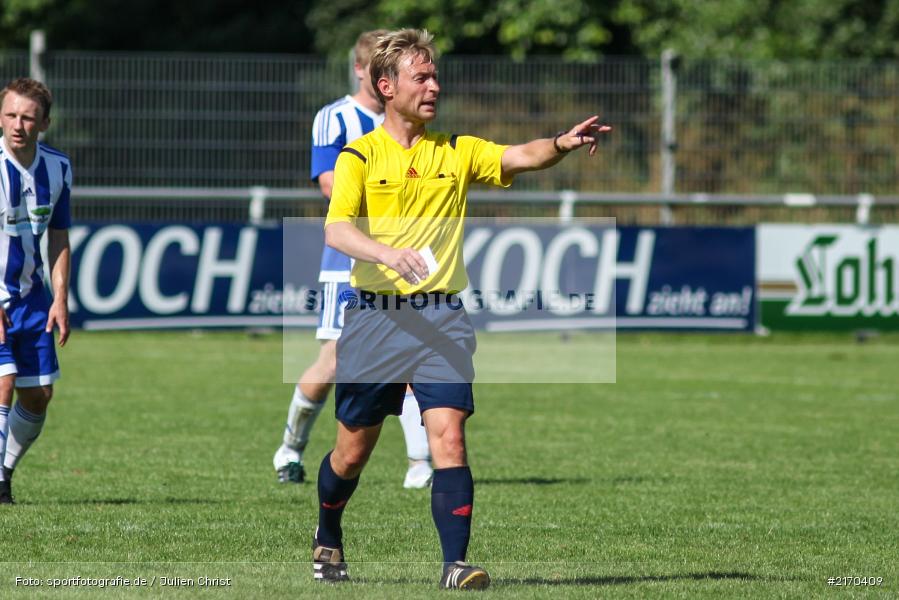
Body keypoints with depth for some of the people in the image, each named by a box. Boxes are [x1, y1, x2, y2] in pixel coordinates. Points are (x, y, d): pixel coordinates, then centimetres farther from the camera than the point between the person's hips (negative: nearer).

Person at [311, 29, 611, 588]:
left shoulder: (457, 152, 9)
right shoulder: (360, 155, 1)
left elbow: (520, 157, -8)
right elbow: (337, 229, -13)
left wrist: (562, 143, -29)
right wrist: (388, 253, -32)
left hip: (441, 317, 1)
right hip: (375, 315, -1)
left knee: (449, 437, -15)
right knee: (353, 448, 9)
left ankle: (456, 564, -16)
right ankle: (328, 541, 34)